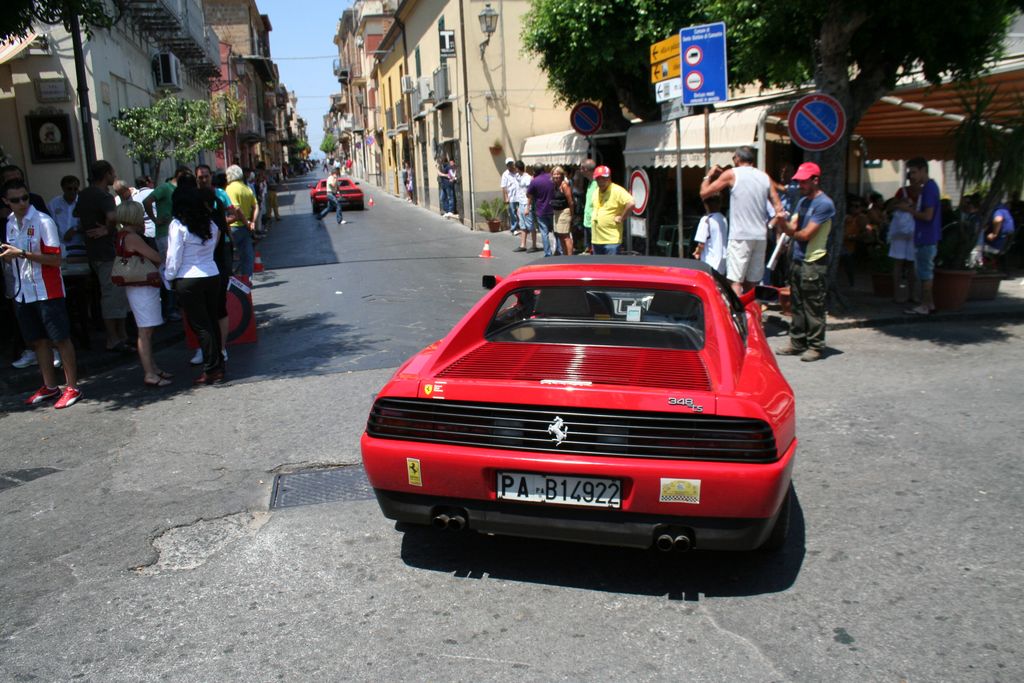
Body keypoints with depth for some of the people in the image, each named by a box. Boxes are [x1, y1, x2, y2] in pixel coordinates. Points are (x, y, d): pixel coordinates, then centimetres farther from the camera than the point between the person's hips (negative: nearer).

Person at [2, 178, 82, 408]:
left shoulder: (43, 221, -12)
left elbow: (55, 259, -18)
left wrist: (22, 254, -23)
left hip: (47, 292, -7)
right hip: (22, 292, 7)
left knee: (61, 339, -2)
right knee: (38, 340, 12)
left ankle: (72, 387, 5)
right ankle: (50, 387, 22)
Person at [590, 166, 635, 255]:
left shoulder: (617, 190, -13)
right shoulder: (596, 192, 13)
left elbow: (631, 203, -27)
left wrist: (621, 218, -18)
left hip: (611, 239, -9)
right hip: (596, 238, 9)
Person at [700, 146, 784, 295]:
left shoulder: (731, 174, -1)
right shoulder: (765, 177, 13)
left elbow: (704, 193, 3)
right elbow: (780, 211, 8)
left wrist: (709, 175, 19)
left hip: (740, 236, -6)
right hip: (760, 236, 6)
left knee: (735, 281, -9)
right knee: (750, 283, 13)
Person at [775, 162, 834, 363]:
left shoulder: (824, 204, -12)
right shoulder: (803, 201, 15)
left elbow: (805, 234, -16)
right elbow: (792, 229, 10)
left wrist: (793, 233, 3)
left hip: (814, 263, -8)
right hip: (798, 260, 8)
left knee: (813, 307, -3)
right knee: (797, 305, 13)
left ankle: (816, 346, 5)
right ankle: (797, 343, 21)